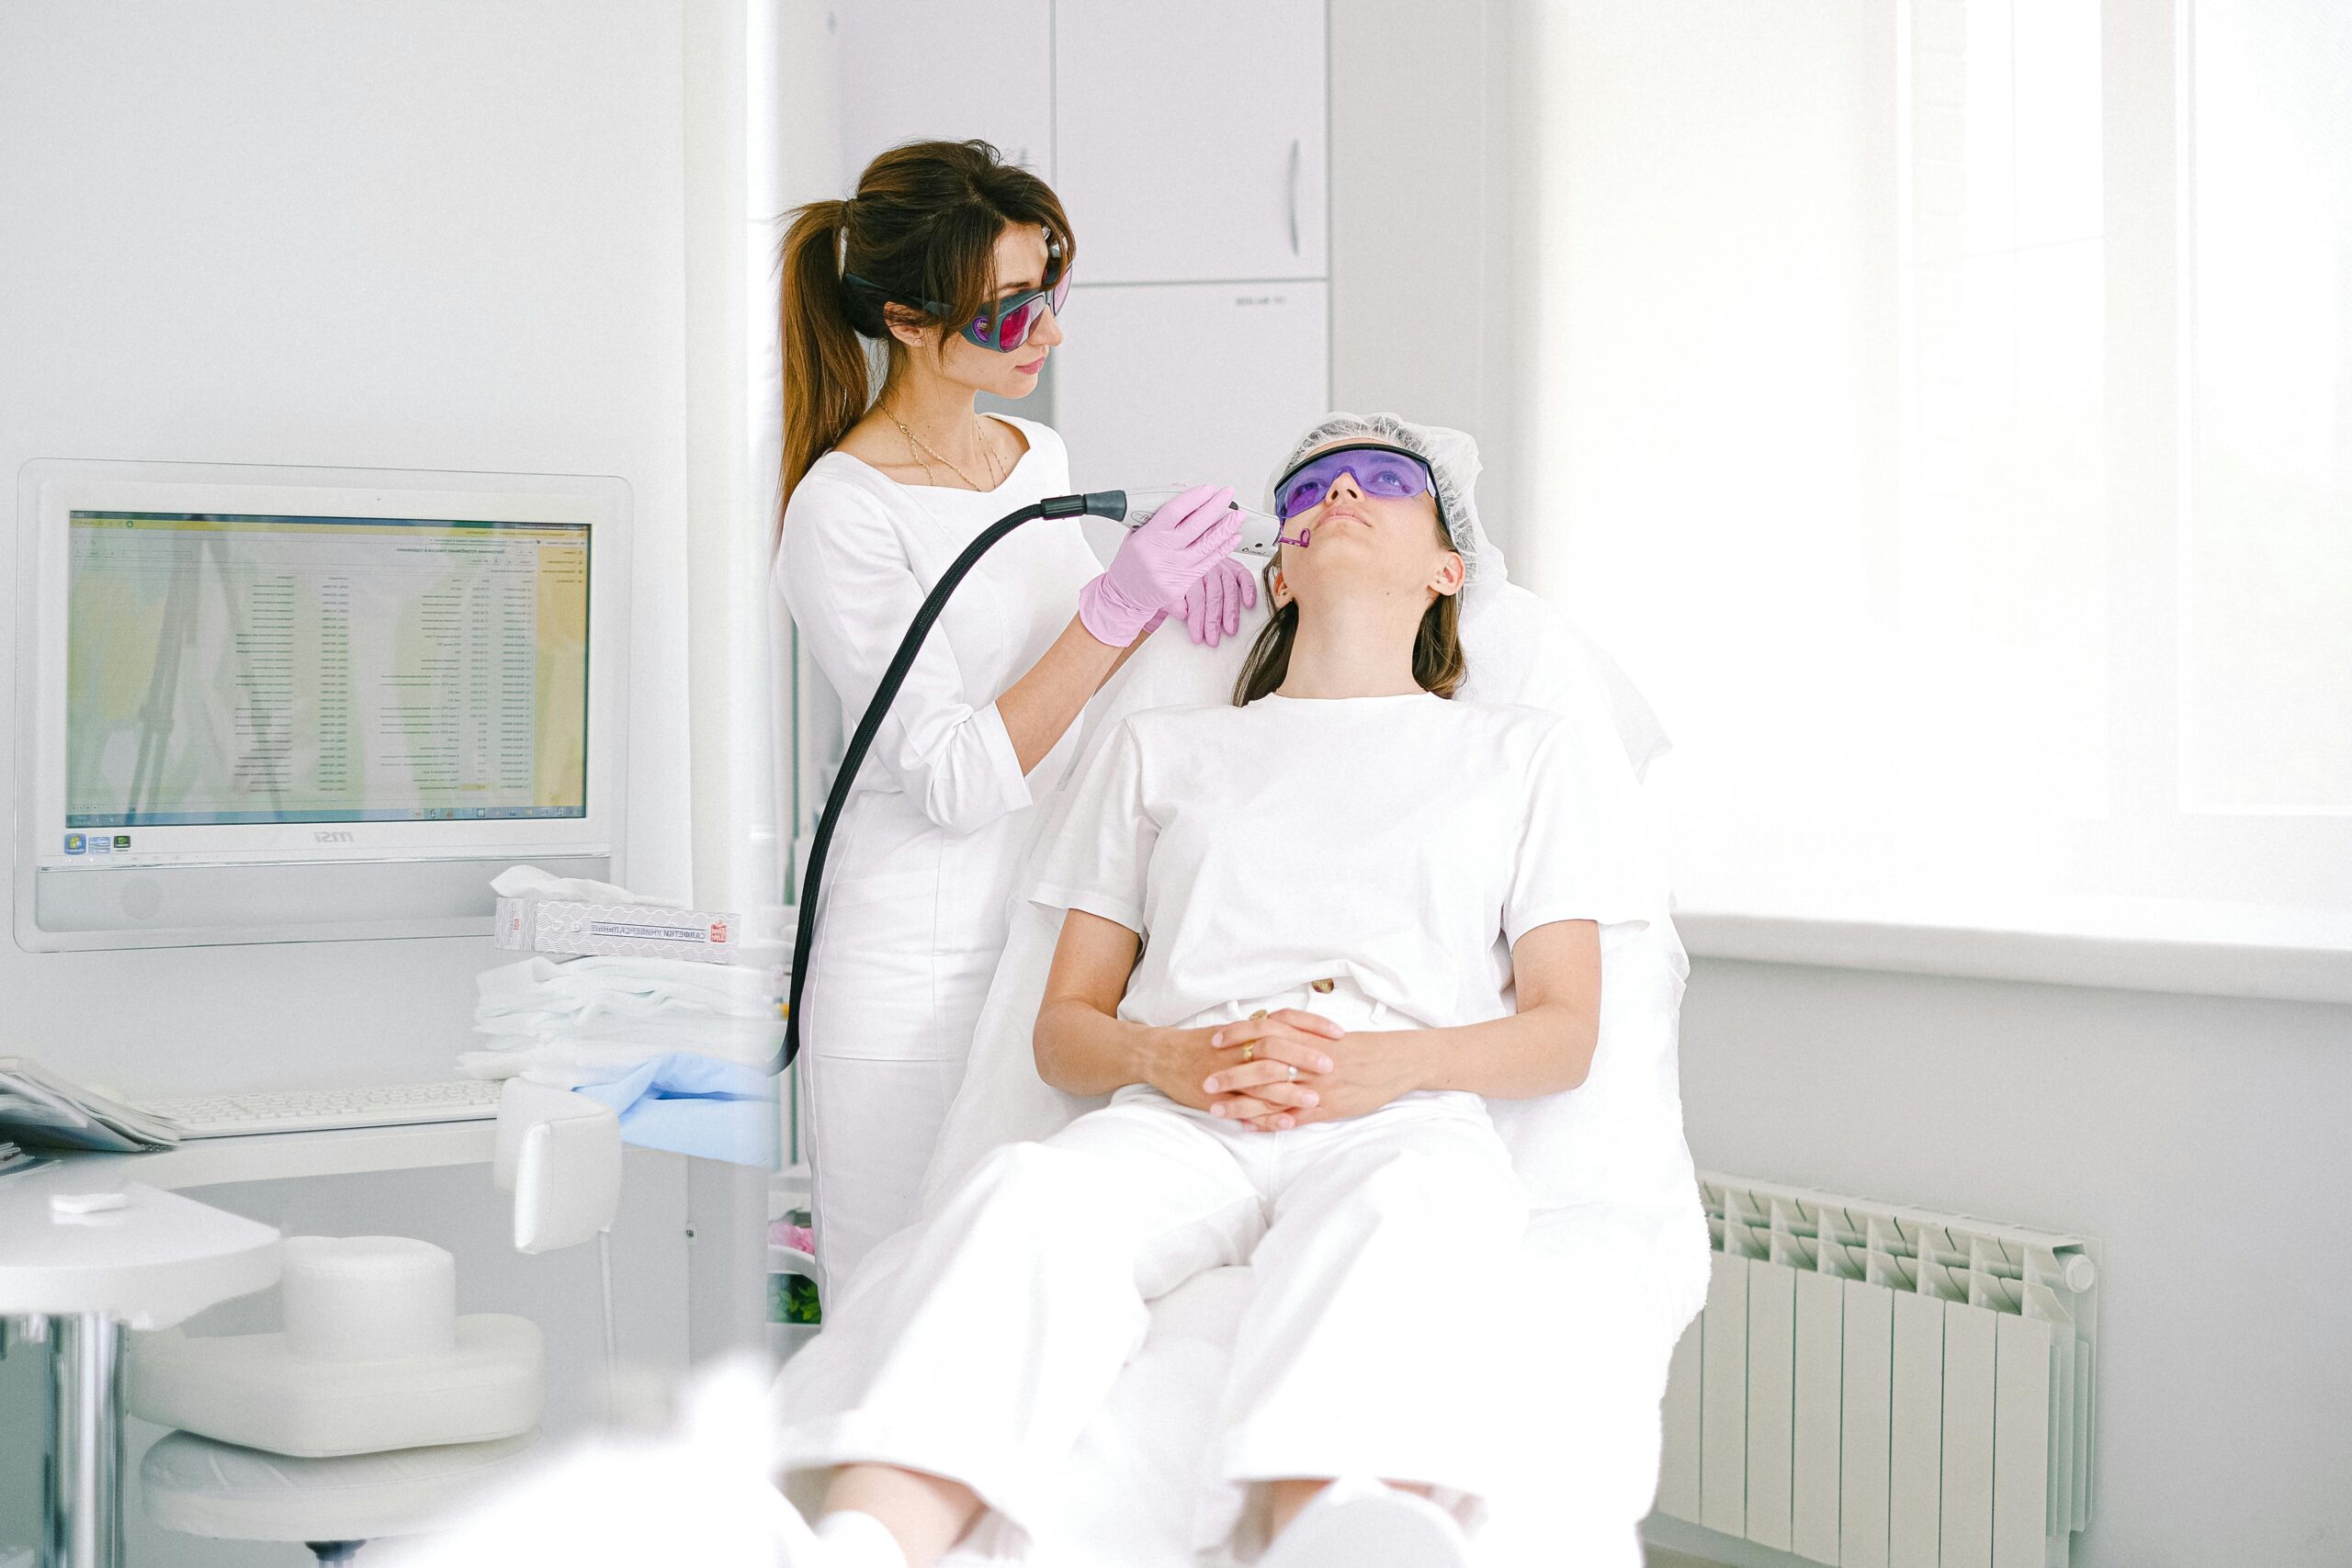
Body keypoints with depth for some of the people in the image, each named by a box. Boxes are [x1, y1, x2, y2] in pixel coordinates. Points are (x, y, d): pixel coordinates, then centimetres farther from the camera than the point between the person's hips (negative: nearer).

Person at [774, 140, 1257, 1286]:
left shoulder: (1039, 458, 10)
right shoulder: (844, 511, -12)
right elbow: (957, 779, -17)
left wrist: (1173, 582, 3)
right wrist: (1118, 607, -23)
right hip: (921, 968, -6)